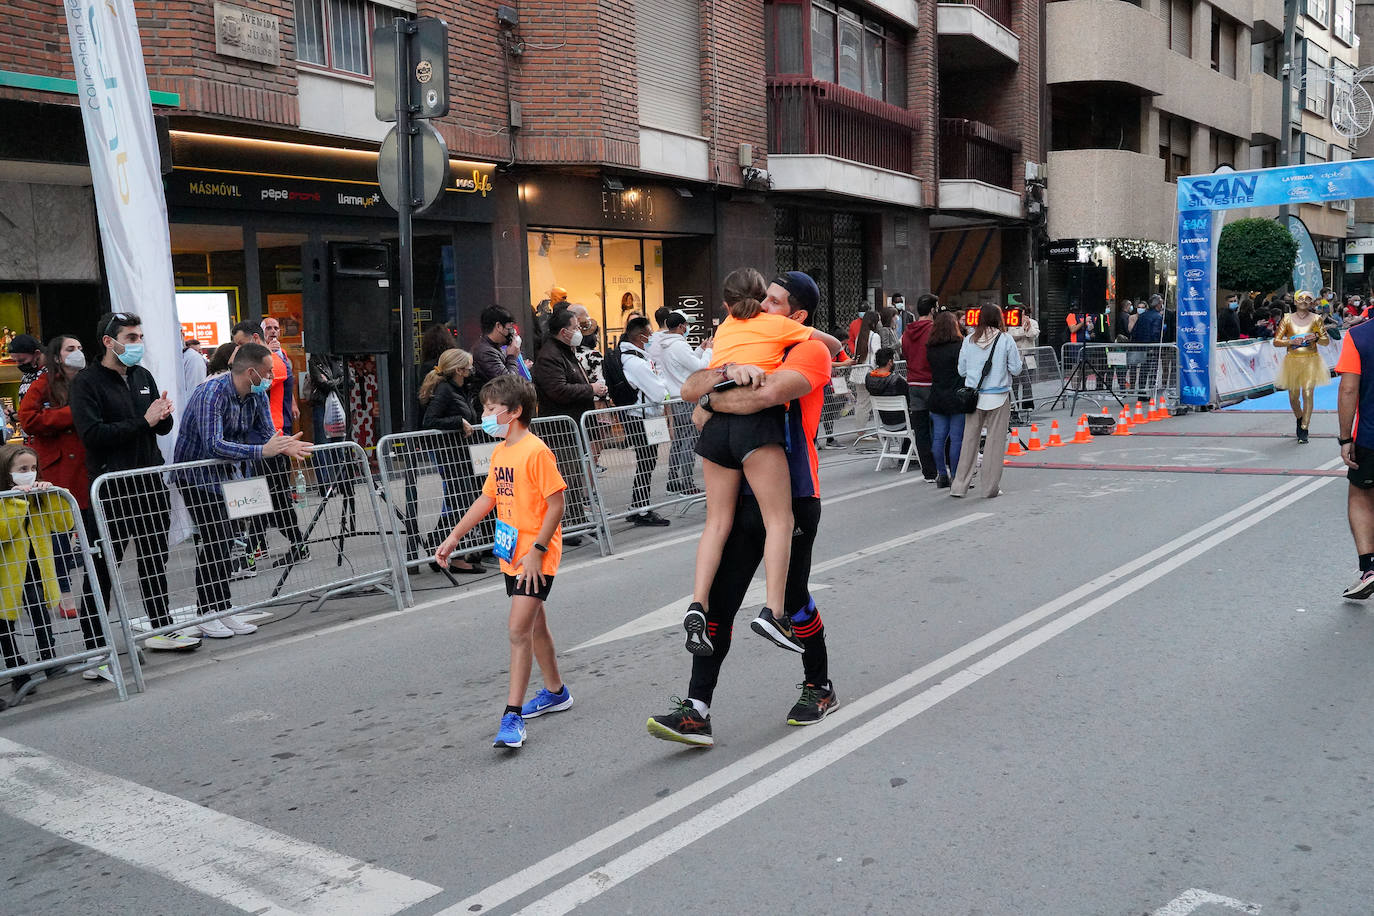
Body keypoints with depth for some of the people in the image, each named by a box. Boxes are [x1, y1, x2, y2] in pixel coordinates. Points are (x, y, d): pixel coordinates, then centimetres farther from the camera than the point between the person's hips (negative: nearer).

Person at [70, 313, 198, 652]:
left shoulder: (143, 376, 13)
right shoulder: (87, 382, -8)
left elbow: (164, 428, 14)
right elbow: (92, 434, -19)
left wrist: (163, 415, -9)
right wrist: (143, 423, -20)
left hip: (149, 480, 7)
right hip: (110, 487, -7)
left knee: (155, 560, 16)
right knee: (101, 567, 0)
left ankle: (162, 629, 28)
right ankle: (94, 646, 8)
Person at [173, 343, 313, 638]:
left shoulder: (257, 395, -1)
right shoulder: (211, 393, -27)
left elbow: (267, 434, -2)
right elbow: (214, 445, -38)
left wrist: (284, 446, -26)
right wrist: (262, 451, -44)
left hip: (224, 475, 8)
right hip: (196, 475, -8)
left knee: (227, 538, 5)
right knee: (214, 541, -10)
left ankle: (222, 609, 11)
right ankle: (206, 614, 0)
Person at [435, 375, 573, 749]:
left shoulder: (536, 451, -17)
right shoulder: (500, 452, 9)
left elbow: (556, 504, -17)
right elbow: (488, 498, 18)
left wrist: (536, 551, -21)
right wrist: (453, 537, 17)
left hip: (536, 557, -9)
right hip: (512, 554, 9)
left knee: (519, 629, -12)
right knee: (533, 625, 19)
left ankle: (512, 717, -8)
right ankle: (555, 692, 36)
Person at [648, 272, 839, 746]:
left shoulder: (810, 351, -7)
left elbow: (768, 394, -27)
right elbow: (690, 390, 4)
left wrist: (713, 401, -11)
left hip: (792, 497, -6)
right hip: (744, 496, 6)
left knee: (793, 599, 6)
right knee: (718, 599, 0)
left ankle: (820, 688, 31)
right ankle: (696, 711, 2)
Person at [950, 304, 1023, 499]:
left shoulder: (969, 340, 1)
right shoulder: (1005, 340, -7)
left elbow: (961, 370, 7)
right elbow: (1016, 369, -3)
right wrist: (1019, 359, 16)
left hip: (973, 396, 3)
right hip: (998, 397, -3)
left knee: (969, 439, 8)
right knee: (995, 441, 5)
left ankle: (959, 486, 11)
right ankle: (990, 488, 8)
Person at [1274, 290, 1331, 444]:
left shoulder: (1316, 319, 4)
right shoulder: (1287, 319, 3)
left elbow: (1326, 340, 8)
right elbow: (1276, 342, 2)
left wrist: (1316, 338, -12)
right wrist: (1291, 341, -15)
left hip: (1311, 360, -1)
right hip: (1292, 360, 1)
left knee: (1308, 394, -9)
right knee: (1293, 396, 7)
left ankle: (1303, 430, -3)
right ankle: (1300, 419, 37)